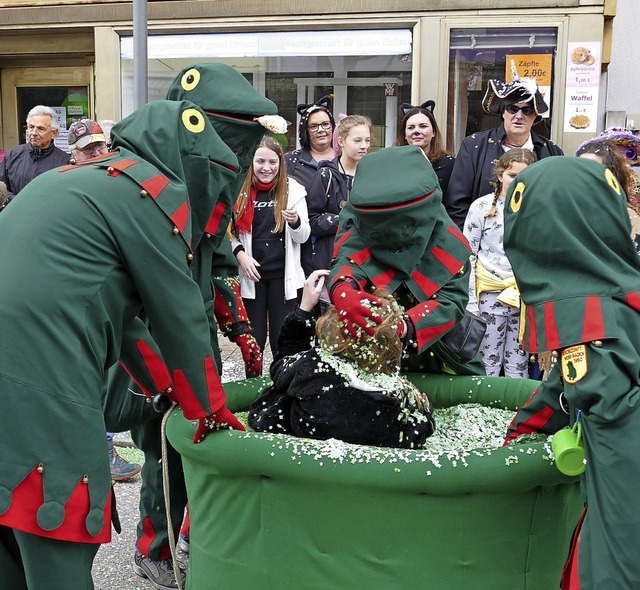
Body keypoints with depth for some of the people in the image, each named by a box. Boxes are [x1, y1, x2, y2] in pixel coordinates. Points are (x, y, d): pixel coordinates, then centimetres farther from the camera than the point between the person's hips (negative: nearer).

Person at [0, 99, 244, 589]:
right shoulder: (157, 190, -3)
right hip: (43, 397, -9)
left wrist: (169, 387, 31)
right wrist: (210, 409, 14)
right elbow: (180, 315, 0)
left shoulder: (69, 178, 25)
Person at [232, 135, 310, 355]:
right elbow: (230, 231, 7)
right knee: (253, 337, 8)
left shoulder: (293, 189, -2)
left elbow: (303, 236, 1)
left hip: (283, 275, -1)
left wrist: (295, 222, -20)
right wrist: (240, 254, -9)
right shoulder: (242, 191, 1)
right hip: (251, 274, 1)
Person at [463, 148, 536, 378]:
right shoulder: (482, 206, -3)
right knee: (487, 365, 6)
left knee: (519, 367, 10)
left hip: (525, 297, 2)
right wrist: (470, 303, -6)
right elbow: (467, 256, -3)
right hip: (490, 295, -2)